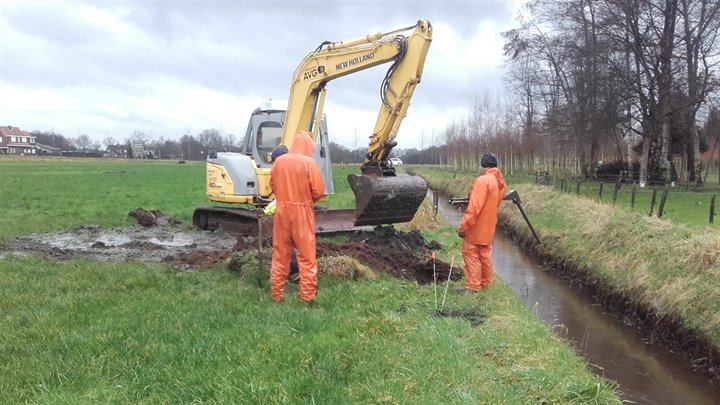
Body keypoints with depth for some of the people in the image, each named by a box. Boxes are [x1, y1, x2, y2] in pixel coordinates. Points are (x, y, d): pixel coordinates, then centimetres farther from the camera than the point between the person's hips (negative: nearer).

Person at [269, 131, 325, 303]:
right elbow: (319, 191, -10)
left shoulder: (278, 161, 2)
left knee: (280, 255, 12)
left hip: (282, 211, 4)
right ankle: (307, 295, 10)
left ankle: (276, 294, 19)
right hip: (302, 212, -4)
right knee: (306, 256, 6)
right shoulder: (309, 162, -11)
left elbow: (273, 186, 11)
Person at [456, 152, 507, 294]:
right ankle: (486, 282, 26)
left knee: (471, 254, 0)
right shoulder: (500, 182, 5)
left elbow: (474, 207, -25)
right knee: (485, 254, 17)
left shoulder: (482, 181, -22)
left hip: (476, 227, -8)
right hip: (489, 226, 8)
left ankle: (472, 286, 3)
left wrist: (463, 226, -21)